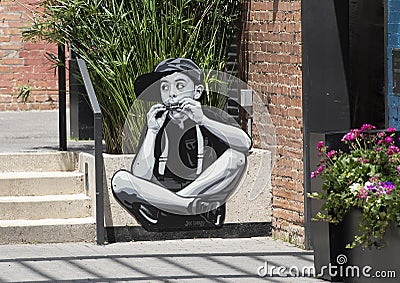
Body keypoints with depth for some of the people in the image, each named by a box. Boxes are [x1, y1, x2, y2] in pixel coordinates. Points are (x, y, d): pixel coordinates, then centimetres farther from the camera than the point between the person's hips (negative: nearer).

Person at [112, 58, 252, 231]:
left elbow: (246, 143, -22)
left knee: (236, 156, -23)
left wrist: (203, 120, -29)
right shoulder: (157, 124, -2)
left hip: (204, 192, 0)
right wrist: (152, 131, -20)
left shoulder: (208, 117, -3)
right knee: (120, 180, -25)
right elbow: (140, 176, -14)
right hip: (162, 194, 0)